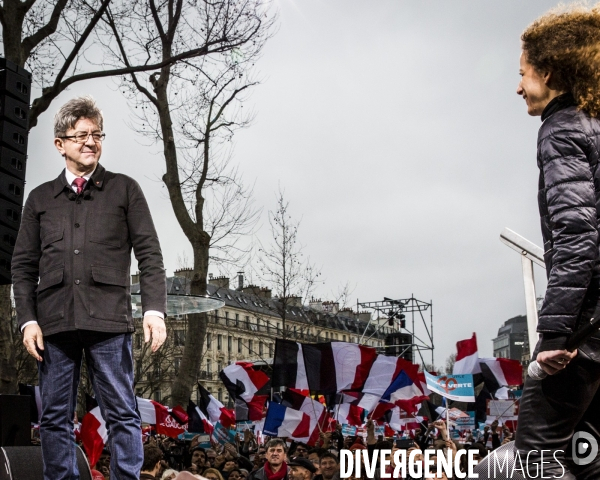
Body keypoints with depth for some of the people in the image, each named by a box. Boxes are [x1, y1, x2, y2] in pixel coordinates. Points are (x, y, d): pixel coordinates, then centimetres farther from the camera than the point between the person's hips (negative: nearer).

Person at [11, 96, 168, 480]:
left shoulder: (124, 190, 10)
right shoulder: (40, 199, 16)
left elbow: (149, 255, 4)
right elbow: (23, 265, 13)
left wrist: (154, 309, -8)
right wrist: (28, 319, 1)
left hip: (109, 319, -2)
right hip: (54, 321, 3)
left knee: (122, 413, -1)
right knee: (55, 416, 6)